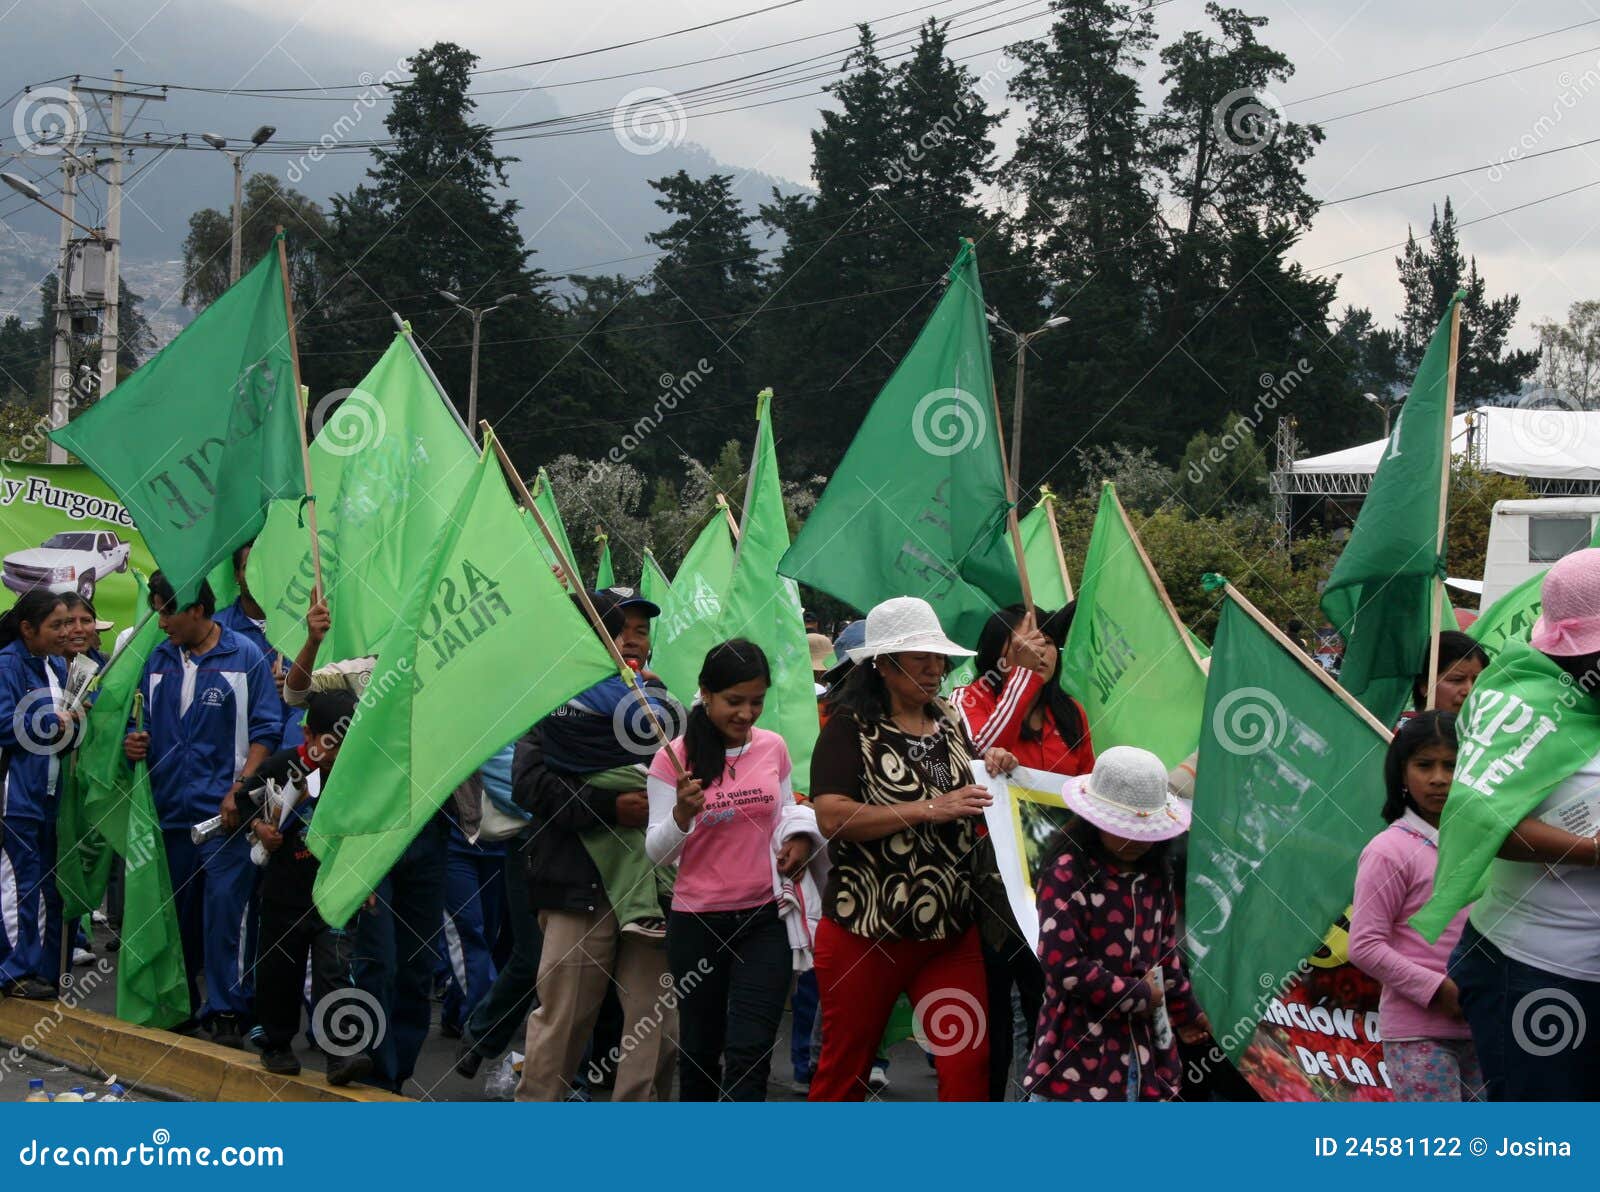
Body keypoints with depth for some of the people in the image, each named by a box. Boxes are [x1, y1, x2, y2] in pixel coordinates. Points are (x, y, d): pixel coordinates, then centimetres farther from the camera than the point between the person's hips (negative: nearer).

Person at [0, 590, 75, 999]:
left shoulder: (57, 666, 14)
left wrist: (72, 719, 1)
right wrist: (54, 724, -12)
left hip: (50, 789, 8)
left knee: (48, 881, 10)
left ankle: (46, 967, 17)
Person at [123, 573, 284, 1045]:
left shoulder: (245, 657, -3)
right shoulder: (157, 661, 10)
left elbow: (266, 730, -4)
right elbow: (144, 721, 21)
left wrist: (239, 791, -13)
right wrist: (133, 744, -3)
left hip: (224, 811, -5)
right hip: (170, 809, 5)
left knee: (223, 907, -9)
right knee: (177, 912, 11)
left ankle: (227, 1010, -2)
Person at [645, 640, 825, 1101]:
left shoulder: (773, 747, 3)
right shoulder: (674, 758, -6)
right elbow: (656, 853, -5)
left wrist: (801, 835, -2)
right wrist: (682, 814, -25)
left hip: (766, 919, 1)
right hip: (697, 922, -1)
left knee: (748, 1053, -9)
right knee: (700, 1049, 10)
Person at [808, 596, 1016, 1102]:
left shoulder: (950, 723, 11)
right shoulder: (851, 729, -8)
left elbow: (971, 803, 26)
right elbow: (831, 817, -22)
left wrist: (994, 769, 2)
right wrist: (929, 808, -24)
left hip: (951, 931, 5)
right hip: (865, 929, -5)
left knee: (970, 1063, -3)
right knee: (845, 1065, 8)